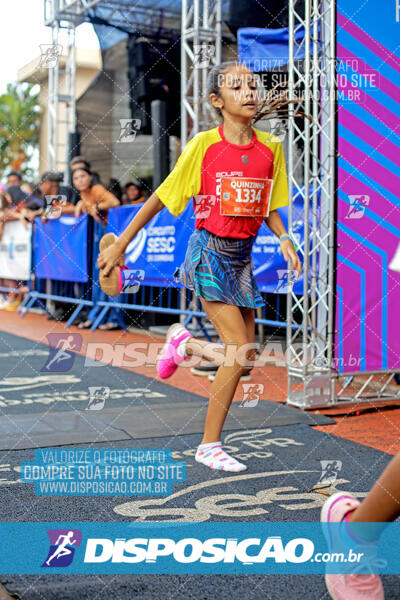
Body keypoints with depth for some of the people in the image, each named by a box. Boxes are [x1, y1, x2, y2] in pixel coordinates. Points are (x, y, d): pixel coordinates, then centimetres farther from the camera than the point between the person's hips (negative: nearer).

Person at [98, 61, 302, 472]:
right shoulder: (205, 145, -8)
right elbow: (162, 197, -3)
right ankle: (209, 446, 5)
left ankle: (182, 343, 35)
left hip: (243, 256, 6)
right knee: (241, 352, -11)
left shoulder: (270, 148, 4)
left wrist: (283, 239, -6)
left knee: (242, 354, 5)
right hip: (209, 252, -5)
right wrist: (121, 244, -2)